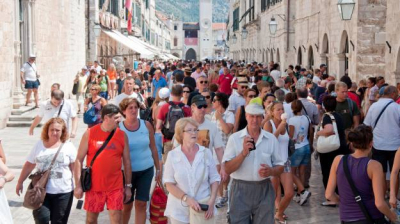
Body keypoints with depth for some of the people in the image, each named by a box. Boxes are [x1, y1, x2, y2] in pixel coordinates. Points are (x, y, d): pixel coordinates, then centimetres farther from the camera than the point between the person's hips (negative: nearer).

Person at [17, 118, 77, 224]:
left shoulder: (68, 146, -3)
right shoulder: (39, 145, 5)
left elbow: (75, 167, -3)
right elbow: (29, 165, 12)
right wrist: (20, 182, 13)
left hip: (63, 192, -1)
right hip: (42, 191, 2)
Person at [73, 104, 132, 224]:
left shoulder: (122, 135, 1)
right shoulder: (90, 133, -4)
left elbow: (127, 161, 7)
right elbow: (79, 160, -2)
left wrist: (128, 185, 6)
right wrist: (78, 185, -7)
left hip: (115, 186, 0)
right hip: (94, 186, 0)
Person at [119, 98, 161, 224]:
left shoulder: (146, 125, -3)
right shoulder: (118, 128, -9)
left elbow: (153, 149, 5)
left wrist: (158, 169, 7)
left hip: (147, 170, 2)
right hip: (128, 171, -1)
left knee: (141, 204, 3)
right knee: (127, 205, 9)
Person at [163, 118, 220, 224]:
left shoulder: (206, 153, 0)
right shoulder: (173, 155, -3)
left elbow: (214, 179, 3)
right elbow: (169, 184, -6)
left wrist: (212, 201, -9)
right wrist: (187, 199, -17)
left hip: (203, 207, 1)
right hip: (180, 209, -1)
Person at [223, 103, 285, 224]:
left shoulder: (271, 139, 5)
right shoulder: (234, 138, -2)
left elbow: (280, 167, 9)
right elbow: (227, 169, -7)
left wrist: (270, 171, -13)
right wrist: (243, 153, -20)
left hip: (264, 191, 2)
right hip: (240, 191, -2)